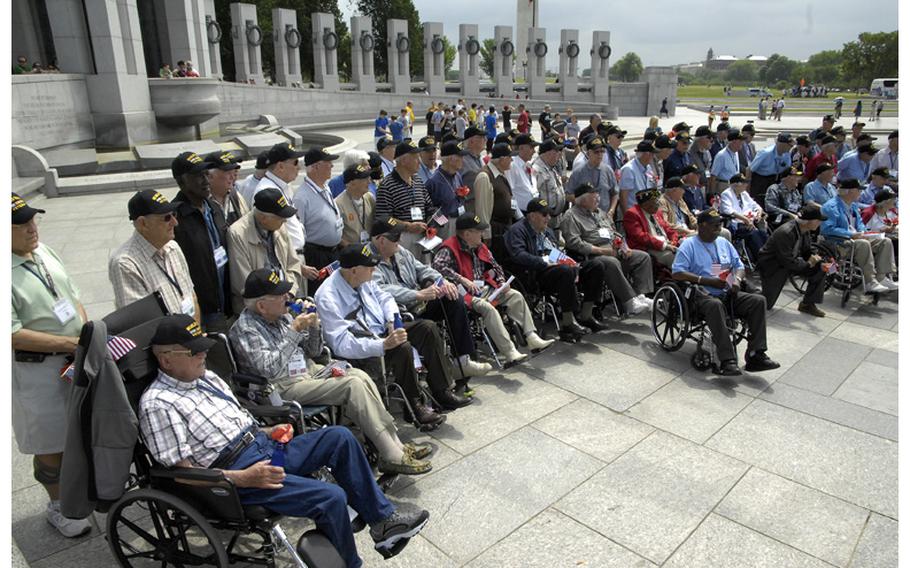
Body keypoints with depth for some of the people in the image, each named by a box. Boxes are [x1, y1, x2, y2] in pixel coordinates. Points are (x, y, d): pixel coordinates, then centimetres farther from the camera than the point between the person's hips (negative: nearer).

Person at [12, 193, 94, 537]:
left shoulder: (42, 251, 3)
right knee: (51, 445, 10)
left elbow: (73, 297, 10)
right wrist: (71, 343, -22)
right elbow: (14, 335, -23)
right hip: (37, 370, -7)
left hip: (76, 360, 7)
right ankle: (58, 506, 32)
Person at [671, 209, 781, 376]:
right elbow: (677, 273, -10)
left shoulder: (724, 243, 23)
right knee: (715, 305, -39)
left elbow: (739, 265, 25)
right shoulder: (689, 245, 2)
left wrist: (737, 280, 0)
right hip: (704, 295, -6)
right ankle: (727, 361, -42)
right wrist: (707, 281, -15)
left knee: (759, 301, -17)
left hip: (728, 294, 7)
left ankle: (755, 355, -20)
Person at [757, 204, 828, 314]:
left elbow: (806, 251, 5)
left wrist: (814, 258, -17)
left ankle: (807, 304, 2)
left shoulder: (805, 230, -7)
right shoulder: (786, 232, -32)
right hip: (771, 264, -8)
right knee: (765, 304, -5)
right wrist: (808, 263, -21)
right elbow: (788, 262, -31)